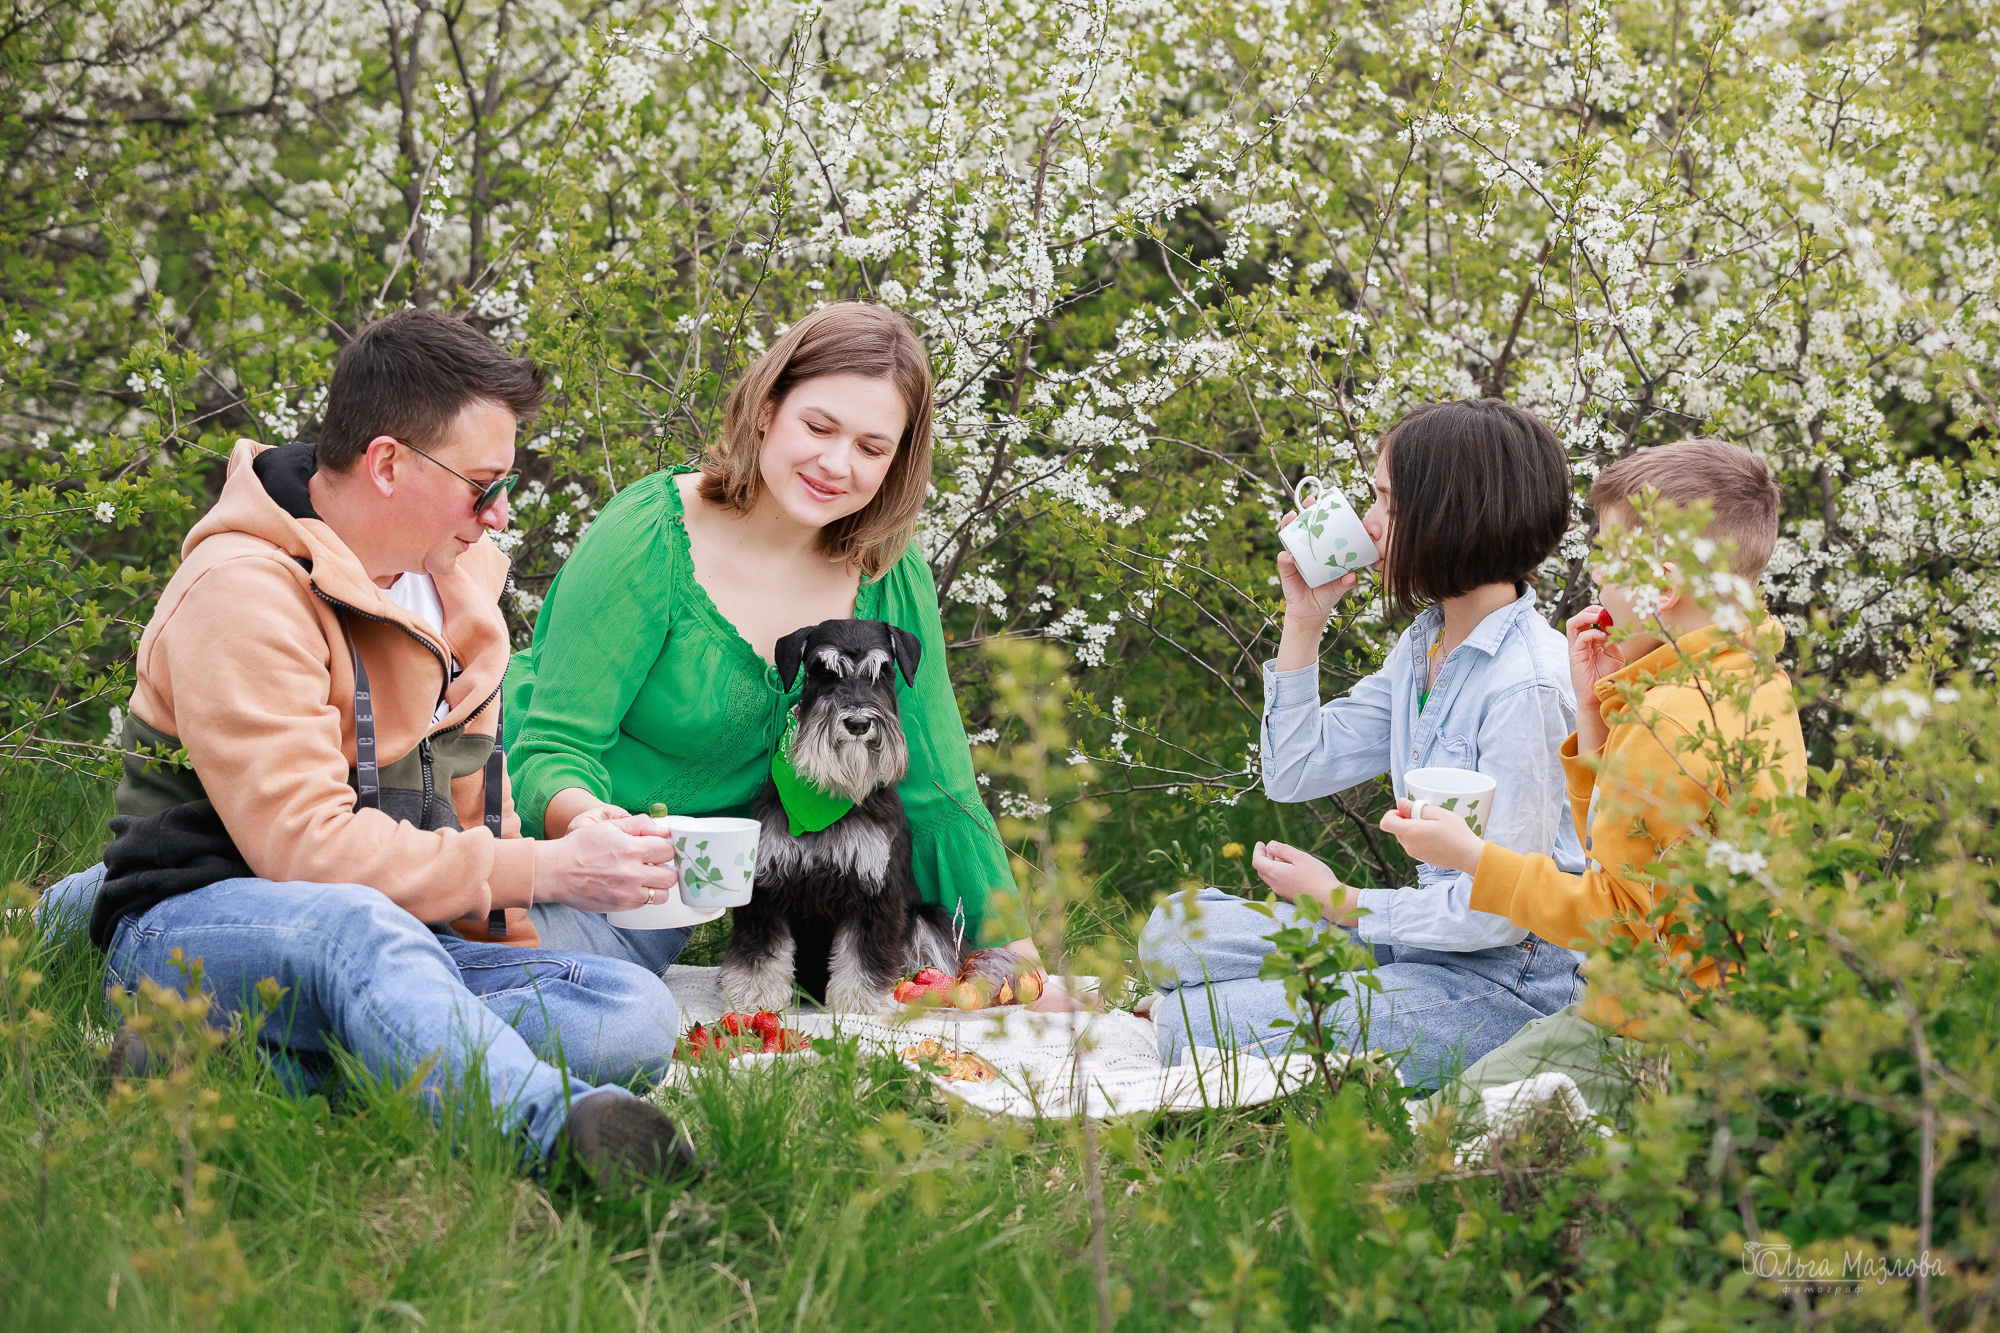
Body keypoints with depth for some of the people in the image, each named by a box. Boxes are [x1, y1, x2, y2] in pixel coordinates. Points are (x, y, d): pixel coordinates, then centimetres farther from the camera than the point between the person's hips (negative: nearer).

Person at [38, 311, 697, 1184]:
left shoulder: (455, 587, 16)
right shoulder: (242, 591, -12)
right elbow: (304, 845, -21)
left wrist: (521, 956, 9)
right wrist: (545, 872, -19)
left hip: (376, 935, 7)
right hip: (202, 924, -7)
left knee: (637, 1012, -21)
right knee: (355, 926, -43)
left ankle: (257, 1070, -33)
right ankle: (559, 1125, -68)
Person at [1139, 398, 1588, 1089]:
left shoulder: (1525, 685, -21)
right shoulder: (1426, 645, 8)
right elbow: (1296, 773, 15)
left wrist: (1341, 903, -10)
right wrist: (1304, 619, 5)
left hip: (1510, 985, -9)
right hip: (1430, 940, 9)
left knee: (1193, 1030, -22)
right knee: (1177, 929, 6)